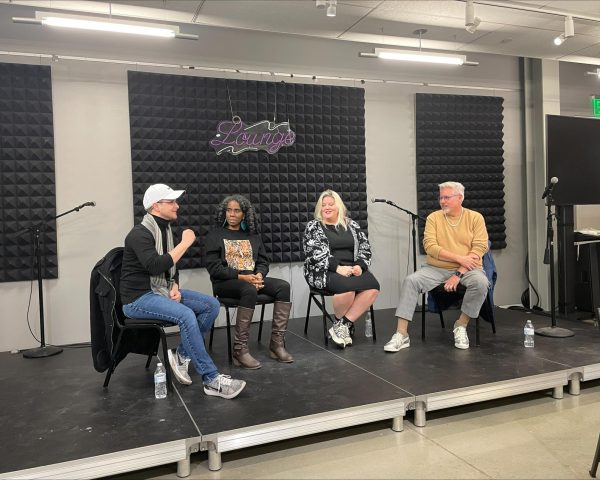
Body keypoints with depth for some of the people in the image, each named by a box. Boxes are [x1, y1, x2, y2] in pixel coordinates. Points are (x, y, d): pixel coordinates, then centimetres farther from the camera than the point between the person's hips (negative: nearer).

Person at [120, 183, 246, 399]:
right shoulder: (140, 234, -17)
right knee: (186, 315, -32)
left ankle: (182, 355, 0)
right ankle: (212, 380, -25)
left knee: (211, 305, -6)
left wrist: (175, 288, 1)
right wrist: (185, 243, -25)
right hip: (139, 298, -9)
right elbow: (156, 267, -32)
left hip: (161, 291, 9)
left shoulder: (166, 230, 10)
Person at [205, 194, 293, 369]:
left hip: (253, 278, 5)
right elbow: (214, 267, -7)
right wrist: (241, 277, -18)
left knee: (283, 286, -21)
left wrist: (259, 275, -11)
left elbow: (263, 261, 13)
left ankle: (277, 344, -21)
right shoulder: (215, 235, 4)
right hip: (225, 282, -5)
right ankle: (240, 350, -33)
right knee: (249, 290, -38)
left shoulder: (252, 235, 18)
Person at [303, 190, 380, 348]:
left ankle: (343, 324, -18)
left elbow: (365, 248, 10)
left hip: (353, 269, 4)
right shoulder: (313, 226, 5)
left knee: (373, 287, -26)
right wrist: (337, 268, -21)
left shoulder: (352, 225, 17)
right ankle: (340, 322, -7)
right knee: (347, 287, -36)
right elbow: (315, 253, -9)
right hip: (325, 271, -4)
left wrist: (359, 266, -10)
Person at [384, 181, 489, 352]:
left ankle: (461, 326, -10)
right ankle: (402, 334, -21)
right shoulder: (434, 217, 5)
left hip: (467, 269, -1)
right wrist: (459, 258, -16)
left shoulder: (475, 218, 3)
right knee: (410, 281, -23)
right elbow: (430, 246, -7)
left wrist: (459, 274, -17)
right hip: (436, 269, 1)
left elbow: (479, 248, -7)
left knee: (481, 282, -32)